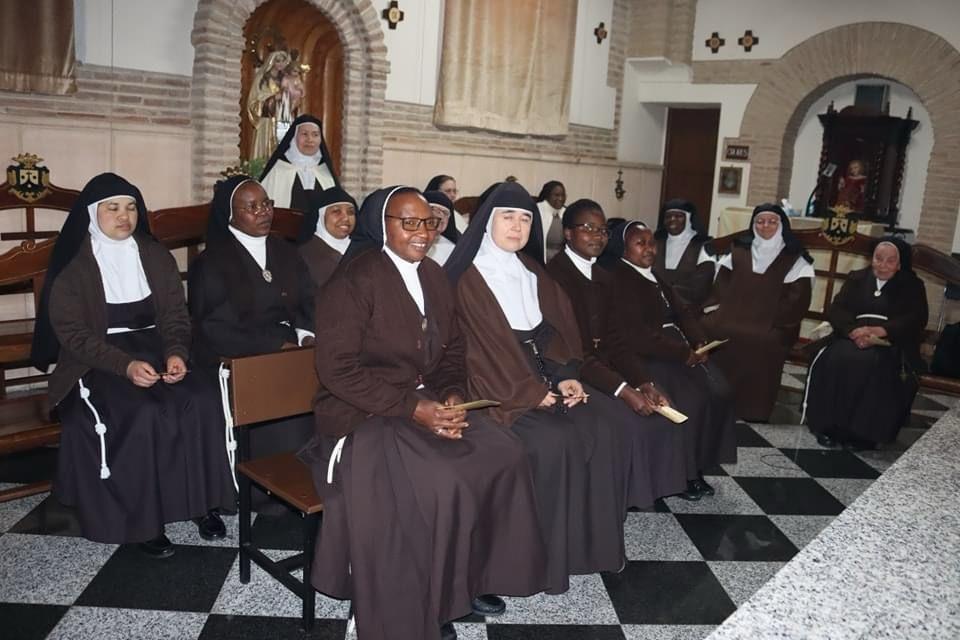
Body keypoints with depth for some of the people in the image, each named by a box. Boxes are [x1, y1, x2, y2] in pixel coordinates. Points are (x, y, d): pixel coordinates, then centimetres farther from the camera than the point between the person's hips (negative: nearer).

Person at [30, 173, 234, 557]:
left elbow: (175, 314, 6)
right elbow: (72, 333, -10)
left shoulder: (156, 257, 8)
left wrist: (175, 353, -16)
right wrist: (125, 365, -24)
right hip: (97, 362, -4)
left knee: (201, 403, -23)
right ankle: (143, 518, -15)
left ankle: (201, 500, -8)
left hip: (154, 350, 4)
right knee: (142, 416, -31)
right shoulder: (72, 264, -4)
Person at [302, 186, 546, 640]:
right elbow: (338, 370, -19)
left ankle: (471, 576, 8)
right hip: (364, 414, -7)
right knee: (440, 482, -28)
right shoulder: (356, 280, -15)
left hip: (427, 402, 7)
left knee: (505, 455, -11)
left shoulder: (433, 276, 9)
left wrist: (452, 395, -6)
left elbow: (451, 351, 15)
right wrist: (412, 408, -23)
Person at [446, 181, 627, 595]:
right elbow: (484, 346, -12)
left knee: (603, 429, -15)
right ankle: (546, 552, -11)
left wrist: (565, 376, -6)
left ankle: (591, 540, -3)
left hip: (545, 377, 6)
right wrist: (532, 392, -16)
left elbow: (557, 332, 12)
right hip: (500, 385, -6)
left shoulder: (533, 273, 15)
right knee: (553, 440, -28)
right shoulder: (468, 277, -6)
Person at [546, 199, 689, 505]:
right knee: (625, 422, -24)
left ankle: (651, 487, 11)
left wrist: (644, 383, -8)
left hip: (602, 365, 8)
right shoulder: (554, 274, -15)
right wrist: (622, 389, -26)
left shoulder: (602, 277, 12)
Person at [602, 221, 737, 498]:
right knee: (689, 399, -26)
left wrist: (699, 342, -5)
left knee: (719, 391, -11)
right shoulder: (618, 282, -10)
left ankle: (698, 465, -1)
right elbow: (636, 335, -19)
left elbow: (683, 312, 15)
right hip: (642, 355, -8)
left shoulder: (656, 278, 19)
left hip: (678, 349, 9)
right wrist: (682, 352, -17)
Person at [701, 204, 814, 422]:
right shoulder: (738, 251, 18)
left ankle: (753, 412, -15)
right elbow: (721, 282, 13)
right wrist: (718, 309, -1)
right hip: (732, 314, 2)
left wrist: (775, 320, -10)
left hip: (770, 325, -2)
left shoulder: (795, 259, 8)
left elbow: (798, 297, -1)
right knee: (710, 327, -21)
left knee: (765, 341, -27)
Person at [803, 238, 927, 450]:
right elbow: (836, 310, 5)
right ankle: (831, 425, -27)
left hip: (890, 344, -2)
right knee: (838, 359, -32)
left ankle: (864, 431, -29)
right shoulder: (856, 278, 18)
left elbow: (916, 320, -4)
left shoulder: (912, 286, 13)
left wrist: (878, 331, -21)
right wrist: (855, 330, -17)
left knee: (872, 364, -36)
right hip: (852, 337, 2)